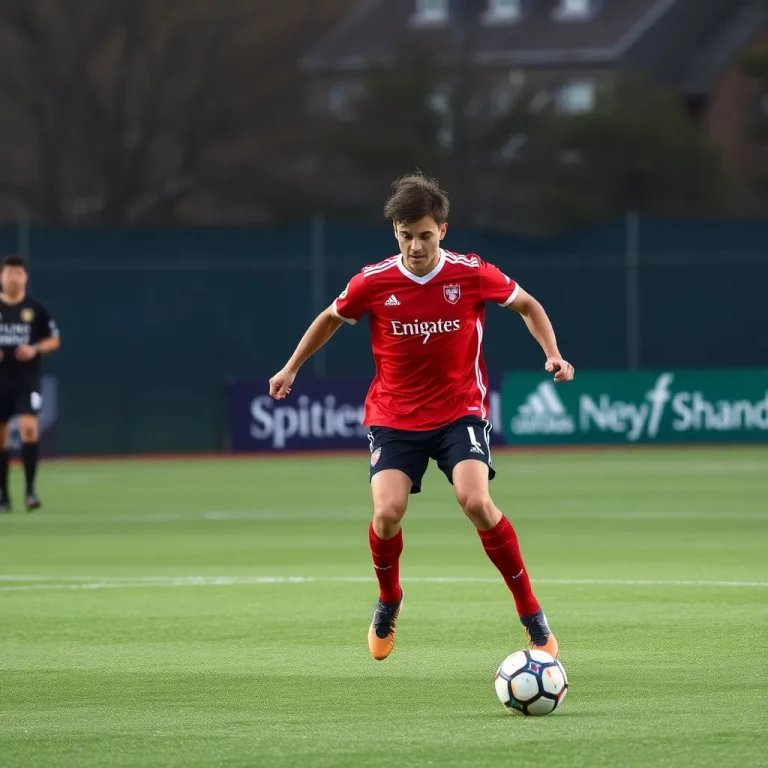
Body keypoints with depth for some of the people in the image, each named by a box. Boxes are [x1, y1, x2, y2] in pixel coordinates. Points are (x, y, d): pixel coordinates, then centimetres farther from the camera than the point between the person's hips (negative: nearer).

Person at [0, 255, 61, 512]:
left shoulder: (36, 309, 0)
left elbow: (54, 340, 6)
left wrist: (34, 350, -13)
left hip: (28, 379, -2)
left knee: (29, 428, -20)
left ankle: (30, 489, -14)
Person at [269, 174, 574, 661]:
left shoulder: (472, 274, -10)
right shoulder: (373, 283, -8)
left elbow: (527, 305, 7)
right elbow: (332, 318, 14)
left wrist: (553, 354, -7)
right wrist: (292, 368, 16)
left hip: (460, 411, -1)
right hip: (395, 416, 1)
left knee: (476, 501, -24)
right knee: (388, 511, -19)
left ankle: (532, 615, -10)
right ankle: (389, 602, 14)